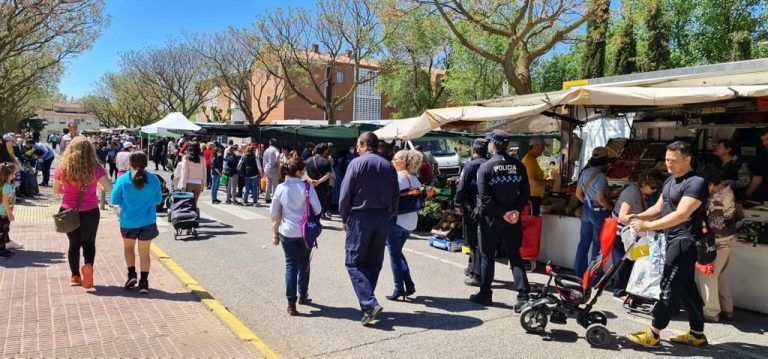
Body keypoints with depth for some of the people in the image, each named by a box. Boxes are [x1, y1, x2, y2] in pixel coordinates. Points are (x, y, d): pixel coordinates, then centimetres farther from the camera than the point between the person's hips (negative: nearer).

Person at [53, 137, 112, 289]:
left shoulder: (62, 169, -5)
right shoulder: (95, 168, -11)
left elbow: (56, 191, 7)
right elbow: (109, 188, -11)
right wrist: (98, 186, 9)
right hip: (90, 212, -2)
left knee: (74, 243, 17)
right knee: (89, 243, 12)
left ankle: (75, 276, 22)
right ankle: (89, 265, -15)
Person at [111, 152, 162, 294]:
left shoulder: (123, 180, -12)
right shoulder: (154, 179, -8)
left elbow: (114, 200, -3)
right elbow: (158, 200, 4)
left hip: (128, 221, 0)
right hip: (148, 222, 0)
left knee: (128, 247, 25)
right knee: (144, 253, 9)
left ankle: (131, 274, 16)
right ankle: (144, 282, 10)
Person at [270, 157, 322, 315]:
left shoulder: (281, 188, -3)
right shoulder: (307, 187, -11)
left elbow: (274, 213, 2)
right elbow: (317, 210, -9)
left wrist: (275, 233, 13)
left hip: (287, 232, 1)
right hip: (305, 232, -1)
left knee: (290, 265, 7)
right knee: (304, 264, 17)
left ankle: (291, 303, 1)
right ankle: (303, 295, 33)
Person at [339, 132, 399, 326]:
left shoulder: (356, 163, -7)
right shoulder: (389, 166, 8)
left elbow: (345, 195, -9)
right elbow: (395, 196, 10)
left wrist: (344, 218, 3)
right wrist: (387, 217, 16)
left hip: (360, 217, -5)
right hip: (382, 219, 5)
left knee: (354, 263, -1)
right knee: (374, 263, 13)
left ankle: (370, 304, -14)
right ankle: (367, 303, 20)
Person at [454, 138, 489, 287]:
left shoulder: (471, 165, -13)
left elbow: (462, 187, -15)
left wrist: (458, 203, -3)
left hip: (472, 208, -6)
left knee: (474, 241, 0)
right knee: (480, 240, 18)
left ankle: (477, 275, 2)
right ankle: (473, 268, 32)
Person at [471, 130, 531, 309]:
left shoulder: (485, 167, -11)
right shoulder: (518, 165, 1)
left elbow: (484, 198, -17)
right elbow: (525, 192, -1)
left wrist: (503, 213, -13)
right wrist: (516, 211, -7)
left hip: (491, 218, -3)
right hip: (513, 218, 3)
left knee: (487, 256, 10)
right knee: (515, 256, 9)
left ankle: (485, 294, 18)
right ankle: (524, 296, 2)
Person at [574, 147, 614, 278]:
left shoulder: (585, 172, 4)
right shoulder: (600, 176, -19)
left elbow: (578, 194, 9)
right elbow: (601, 199, -23)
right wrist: (612, 208, -10)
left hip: (586, 209, 7)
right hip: (599, 212, -7)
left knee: (584, 241, 13)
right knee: (597, 244, 5)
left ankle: (579, 272, 19)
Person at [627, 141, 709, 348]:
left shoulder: (696, 183, -17)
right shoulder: (670, 181, 14)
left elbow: (681, 214, -26)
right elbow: (659, 207, 17)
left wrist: (648, 226, -29)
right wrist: (640, 217, -1)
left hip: (685, 241, -10)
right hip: (675, 241, 10)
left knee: (670, 288, -5)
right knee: (686, 287, 15)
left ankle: (653, 334, 1)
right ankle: (697, 334, 26)